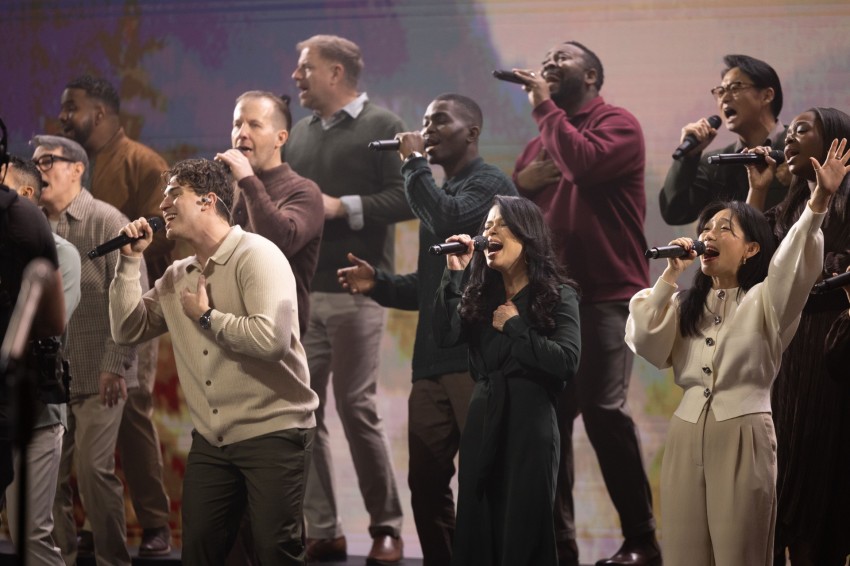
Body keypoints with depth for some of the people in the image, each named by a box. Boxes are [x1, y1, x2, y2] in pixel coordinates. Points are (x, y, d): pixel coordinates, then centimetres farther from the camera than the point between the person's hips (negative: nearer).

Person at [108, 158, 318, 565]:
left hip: (273, 432, -7)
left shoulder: (256, 256, -12)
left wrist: (207, 316, -12)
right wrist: (130, 260, 3)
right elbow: (127, 331, 10)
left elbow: (271, 338, -25)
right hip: (211, 438, 7)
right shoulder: (176, 276, 12)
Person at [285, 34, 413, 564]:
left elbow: (408, 197, -12)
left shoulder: (382, 126, -2)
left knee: (358, 407, -4)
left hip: (354, 291, -6)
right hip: (301, 291, 6)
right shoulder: (300, 134, 17)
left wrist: (341, 207, -15)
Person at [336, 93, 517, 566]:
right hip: (432, 362, 8)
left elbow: (448, 221, -24)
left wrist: (414, 163, -12)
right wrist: (378, 283, 6)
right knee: (426, 483, 7)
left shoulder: (491, 184, -4)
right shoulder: (439, 192, 21)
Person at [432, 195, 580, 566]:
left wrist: (514, 327, -11)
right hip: (482, 422, 5)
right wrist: (454, 274, -7)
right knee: (477, 531, 6)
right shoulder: (480, 294, 11)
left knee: (524, 532, -1)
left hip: (531, 423, -4)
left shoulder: (557, 295, -2)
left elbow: (567, 362, -15)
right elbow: (446, 337, -5)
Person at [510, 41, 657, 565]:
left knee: (603, 409, -12)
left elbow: (585, 162, -23)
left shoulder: (618, 123, -3)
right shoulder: (543, 137, 18)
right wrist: (523, 180, -2)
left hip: (605, 294, -7)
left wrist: (545, 107, -12)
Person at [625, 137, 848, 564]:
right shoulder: (686, 304, 17)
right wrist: (671, 276, -3)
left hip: (743, 437, -4)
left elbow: (794, 263, -19)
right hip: (687, 435, 5)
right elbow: (643, 342, 2)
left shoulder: (764, 300, 1)